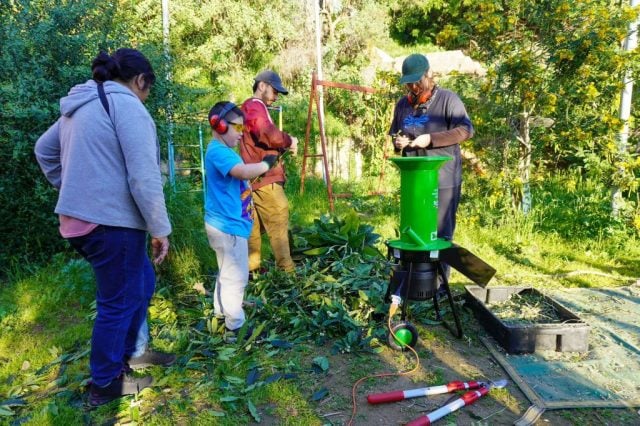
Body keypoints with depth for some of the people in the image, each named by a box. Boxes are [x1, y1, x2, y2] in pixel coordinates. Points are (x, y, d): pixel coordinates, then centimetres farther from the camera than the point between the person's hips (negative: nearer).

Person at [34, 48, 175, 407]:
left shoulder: (80, 105, 16)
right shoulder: (127, 105, -13)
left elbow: (44, 151, 27)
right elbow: (144, 177, -20)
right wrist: (161, 230, -12)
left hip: (78, 218, 9)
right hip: (112, 222, -9)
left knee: (142, 282, 24)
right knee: (118, 302, 7)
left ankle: (131, 352, 38)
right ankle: (105, 384, 25)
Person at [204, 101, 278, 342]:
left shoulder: (221, 151, 15)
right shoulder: (218, 151, -20)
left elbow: (240, 175, 19)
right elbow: (243, 171, -36)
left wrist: (260, 168, 6)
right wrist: (266, 163, -22)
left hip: (226, 223, 11)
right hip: (228, 226, -11)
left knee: (227, 273, 24)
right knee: (236, 277, -1)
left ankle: (221, 316, 39)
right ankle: (236, 327, 11)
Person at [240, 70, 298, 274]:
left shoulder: (252, 108, 25)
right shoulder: (255, 107, -10)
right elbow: (269, 135, -26)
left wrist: (284, 146, 6)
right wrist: (289, 141, -8)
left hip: (256, 178, 10)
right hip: (264, 178, -10)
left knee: (255, 224, 12)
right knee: (278, 223, -8)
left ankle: (251, 267, 18)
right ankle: (287, 270, -5)